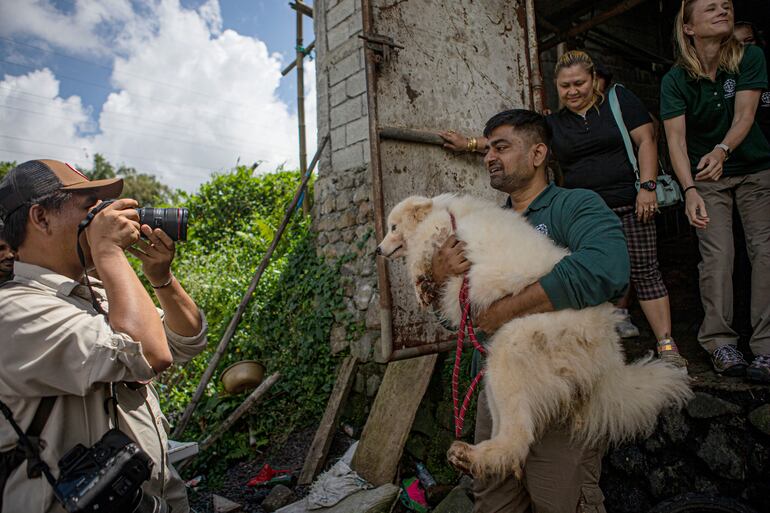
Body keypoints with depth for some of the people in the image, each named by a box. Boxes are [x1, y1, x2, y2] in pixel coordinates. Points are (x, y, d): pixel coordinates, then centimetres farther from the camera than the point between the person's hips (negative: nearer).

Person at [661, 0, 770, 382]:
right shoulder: (676, 80, -9)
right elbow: (675, 139, -17)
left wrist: (722, 151, -38)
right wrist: (689, 190, -31)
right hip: (706, 178, -1)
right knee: (717, 256, -10)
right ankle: (720, 343, -3)